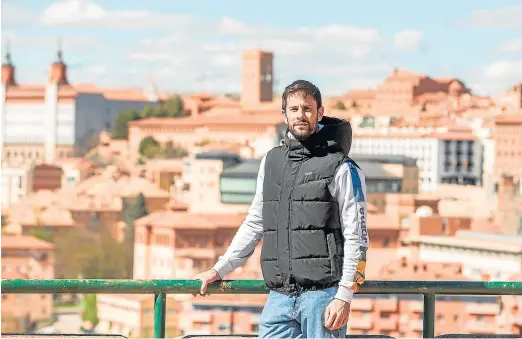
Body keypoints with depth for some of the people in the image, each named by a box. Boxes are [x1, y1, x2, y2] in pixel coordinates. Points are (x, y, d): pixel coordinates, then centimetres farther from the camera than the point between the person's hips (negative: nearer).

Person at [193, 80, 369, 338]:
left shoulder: (341, 169, -3)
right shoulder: (271, 161, 14)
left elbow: (356, 237, -5)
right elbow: (254, 223, 23)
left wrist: (344, 297, -13)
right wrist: (220, 270, 20)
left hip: (322, 295, -5)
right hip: (279, 296, 5)